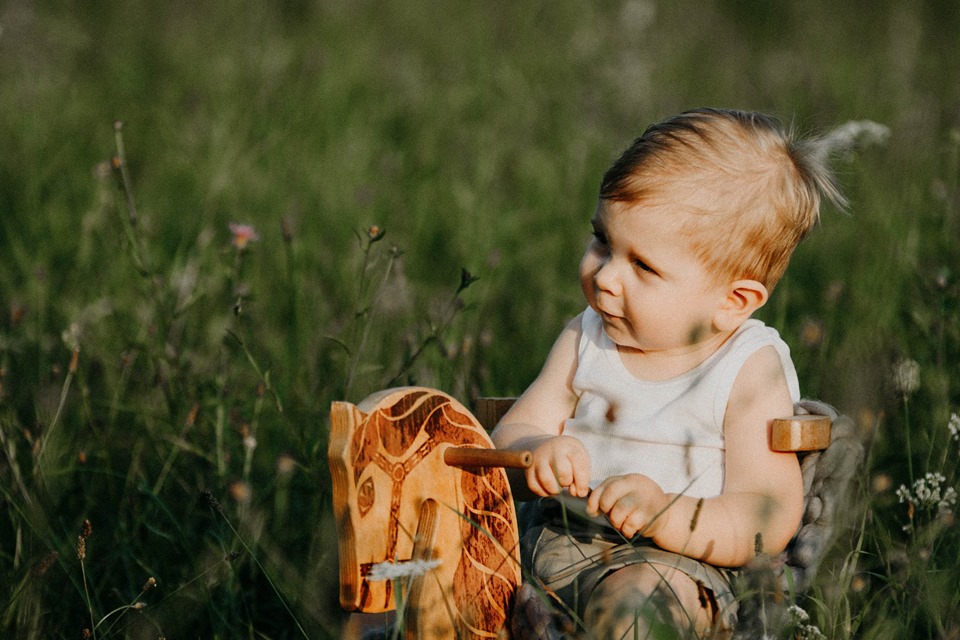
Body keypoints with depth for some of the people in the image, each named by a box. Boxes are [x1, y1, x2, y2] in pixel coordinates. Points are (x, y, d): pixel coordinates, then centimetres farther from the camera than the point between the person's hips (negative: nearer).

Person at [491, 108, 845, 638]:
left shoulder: (750, 374, -7)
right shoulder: (585, 341, 10)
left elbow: (770, 520, -13)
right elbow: (510, 436, 7)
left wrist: (667, 515, -31)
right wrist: (536, 455, -18)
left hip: (672, 559, -5)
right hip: (554, 537, 5)